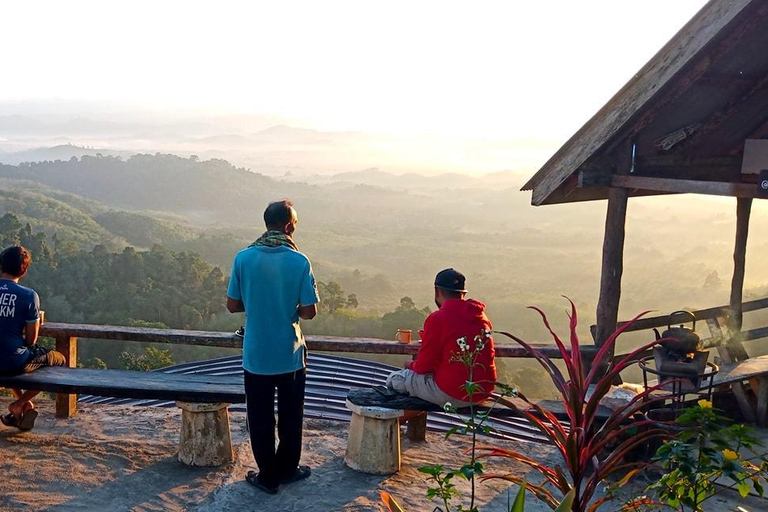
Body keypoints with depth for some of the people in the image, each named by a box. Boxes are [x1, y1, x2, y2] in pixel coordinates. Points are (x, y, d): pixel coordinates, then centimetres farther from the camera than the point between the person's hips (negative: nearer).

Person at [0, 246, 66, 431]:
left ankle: (25, 405, 32)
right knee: (59, 360, 23)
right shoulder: (28, 295, -13)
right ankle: (19, 404, 14)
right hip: (15, 362, -5)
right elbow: (31, 340, -10)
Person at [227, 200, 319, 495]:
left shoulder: (243, 258, -8)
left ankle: (268, 476, 21)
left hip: (255, 356, 1)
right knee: (290, 416, 17)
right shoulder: (299, 262, -13)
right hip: (290, 354, -1)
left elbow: (232, 305, -2)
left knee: (261, 419, 13)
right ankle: (287, 469, 30)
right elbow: (309, 312, -11)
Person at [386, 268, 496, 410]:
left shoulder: (438, 319, -14)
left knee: (395, 380, 8)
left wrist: (411, 365, 14)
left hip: (452, 395, -7)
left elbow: (424, 366, -9)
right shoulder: (481, 316, 6)